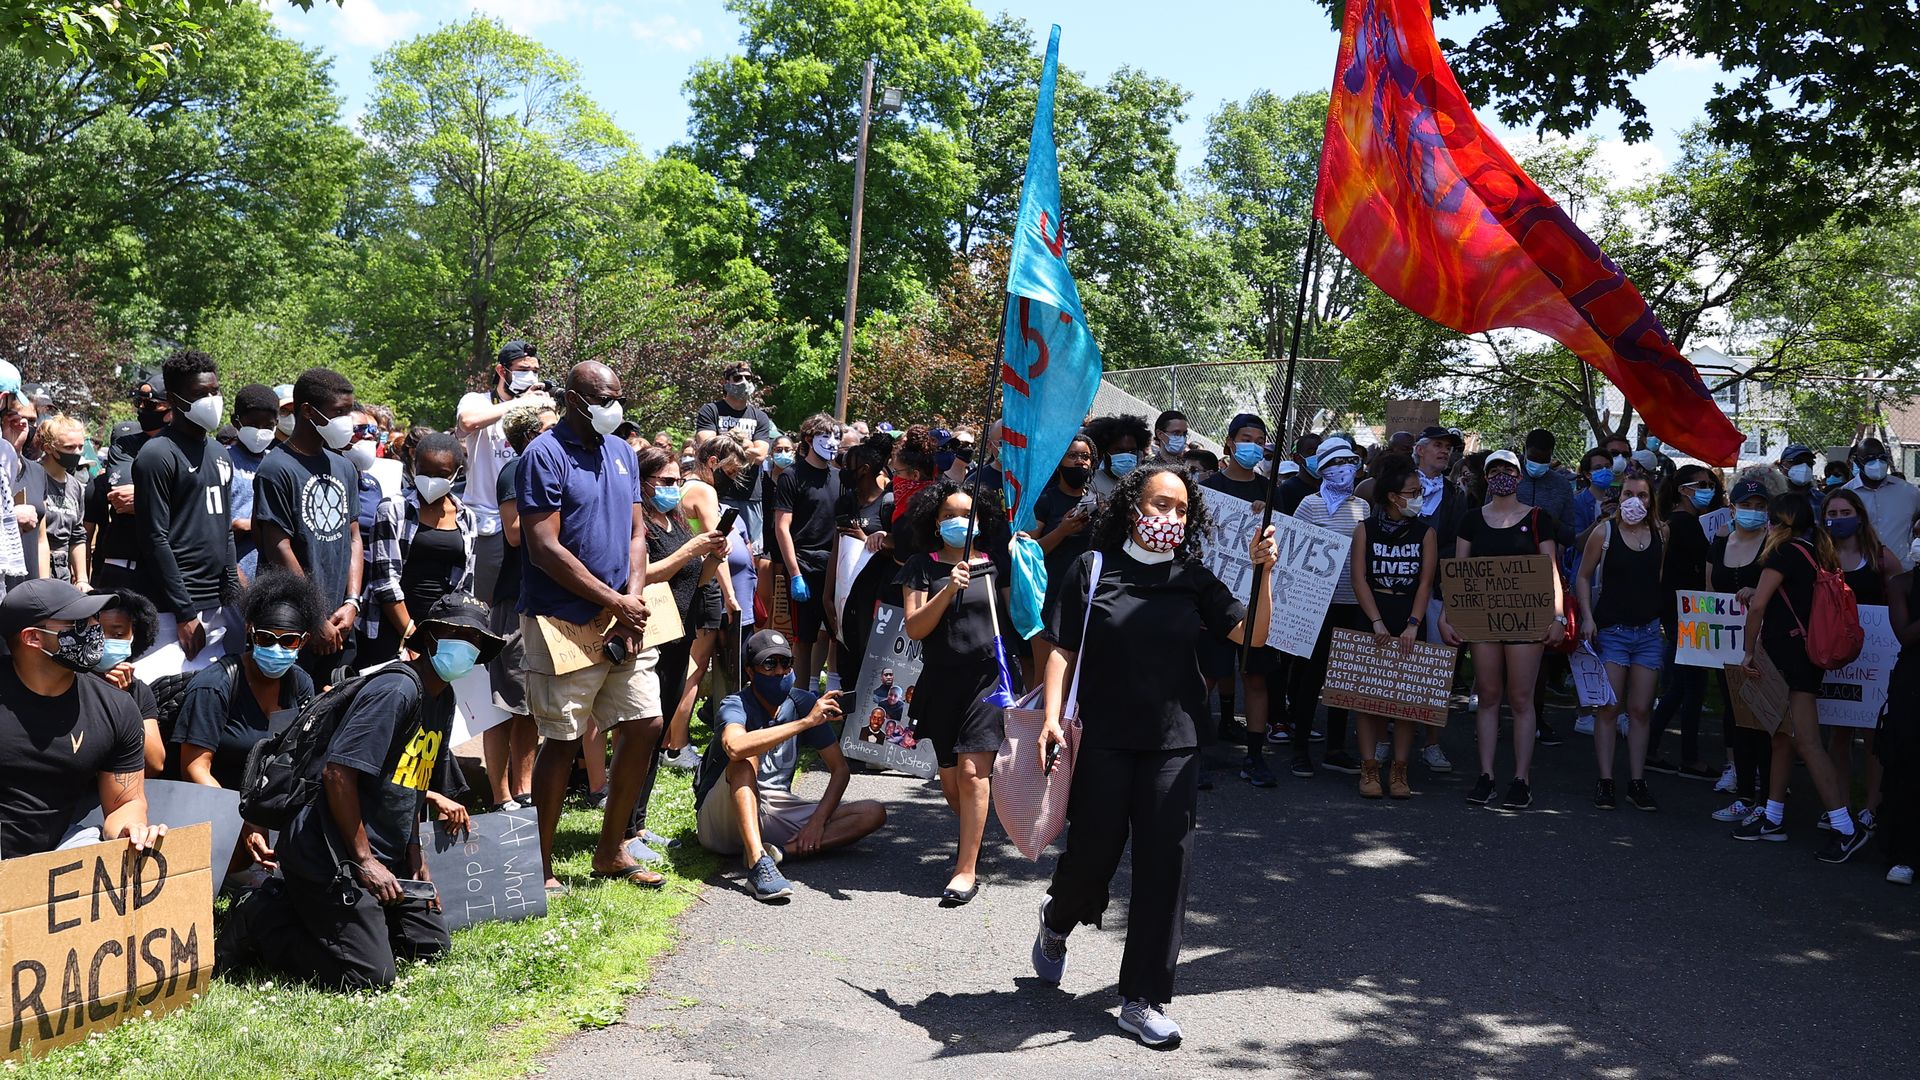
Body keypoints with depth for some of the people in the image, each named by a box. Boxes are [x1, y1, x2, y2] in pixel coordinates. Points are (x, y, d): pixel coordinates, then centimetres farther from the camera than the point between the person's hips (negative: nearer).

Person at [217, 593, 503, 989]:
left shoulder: (442, 698, 12)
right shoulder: (396, 689, -19)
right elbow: (339, 774, -24)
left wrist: (414, 855, 10)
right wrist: (365, 861, -20)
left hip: (383, 856, 10)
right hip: (332, 857, -10)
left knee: (430, 943, 12)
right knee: (370, 975, -16)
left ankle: (294, 904, 18)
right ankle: (260, 920, 3)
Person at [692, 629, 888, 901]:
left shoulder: (804, 703, -1)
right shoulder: (736, 705, -15)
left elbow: (840, 769, 1)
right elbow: (735, 746, -40)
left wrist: (818, 820, -15)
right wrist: (806, 722, -39)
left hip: (774, 814, 5)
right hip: (722, 818, -5)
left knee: (873, 813, -10)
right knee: (747, 758, -34)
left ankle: (779, 850, -27)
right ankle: (758, 862, -46)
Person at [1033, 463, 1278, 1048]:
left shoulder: (1194, 578, 7)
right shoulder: (1094, 568, 0)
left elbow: (1251, 634, 0)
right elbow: (1063, 649, -2)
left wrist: (1262, 573, -14)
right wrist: (1052, 718, -12)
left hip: (1173, 744, 2)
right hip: (1102, 741, -2)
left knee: (1165, 865, 0)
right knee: (1093, 852, 6)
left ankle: (1145, 999, 12)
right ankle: (1057, 919, 42)